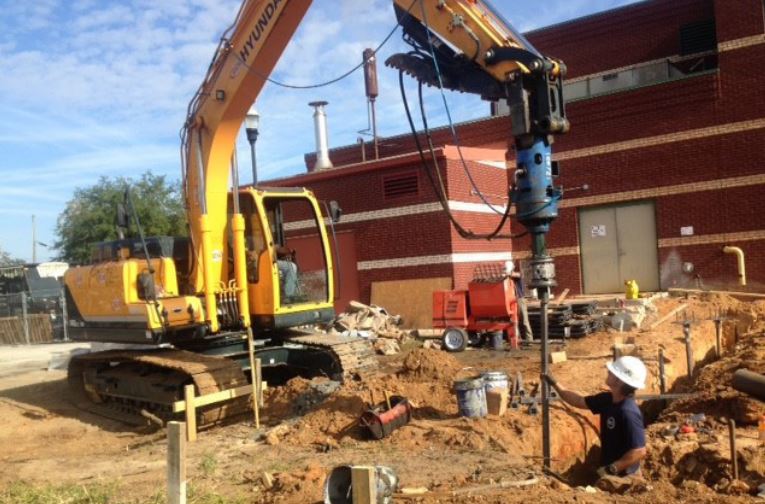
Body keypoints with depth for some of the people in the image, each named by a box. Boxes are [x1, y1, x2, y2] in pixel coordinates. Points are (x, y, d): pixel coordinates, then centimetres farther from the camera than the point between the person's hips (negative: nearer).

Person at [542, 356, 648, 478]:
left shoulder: (628, 413, -29)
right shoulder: (608, 400, -2)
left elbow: (640, 451, -29)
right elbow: (580, 401, 13)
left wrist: (610, 469, -26)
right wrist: (554, 384, 12)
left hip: (623, 477, -8)